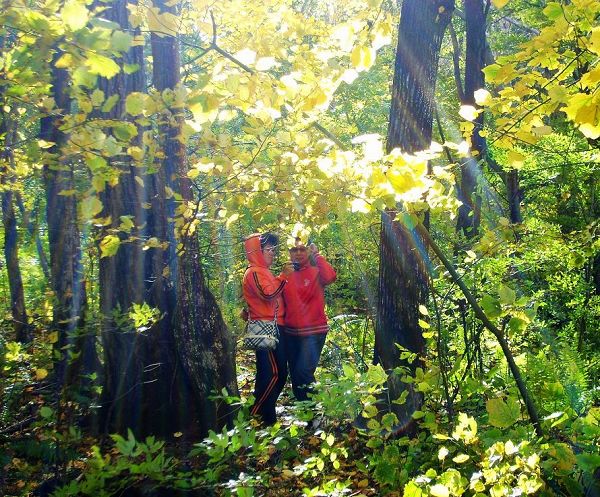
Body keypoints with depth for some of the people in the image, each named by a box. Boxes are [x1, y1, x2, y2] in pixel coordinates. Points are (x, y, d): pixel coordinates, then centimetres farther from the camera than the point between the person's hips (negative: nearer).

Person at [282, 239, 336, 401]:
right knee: (295, 375, 14)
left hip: (313, 332, -5)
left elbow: (330, 277, -26)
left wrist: (317, 254, -20)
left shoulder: (316, 273, -3)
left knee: (304, 372, -15)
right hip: (290, 333, 5)